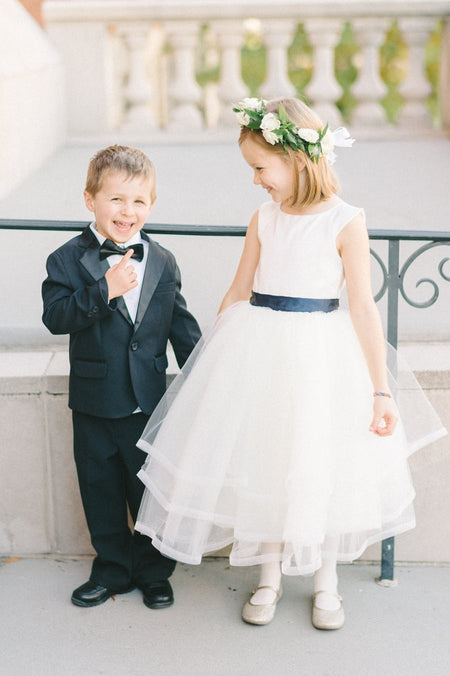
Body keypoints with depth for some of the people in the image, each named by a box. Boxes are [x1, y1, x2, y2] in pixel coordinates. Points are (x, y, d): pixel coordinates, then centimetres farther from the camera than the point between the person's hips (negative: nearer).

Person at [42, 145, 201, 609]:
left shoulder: (162, 263, 2)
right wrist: (104, 291, -29)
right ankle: (112, 569, 31)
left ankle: (154, 572, 29)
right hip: (94, 403, -1)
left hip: (150, 401, 1)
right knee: (101, 493, 13)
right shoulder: (68, 261, -6)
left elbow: (182, 327, 8)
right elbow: (55, 316, -19)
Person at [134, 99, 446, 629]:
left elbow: (362, 309, -9)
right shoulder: (264, 218, 3)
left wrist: (381, 391, -8)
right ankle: (269, 575, 32)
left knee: (320, 469, 8)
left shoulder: (345, 222, -10)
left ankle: (326, 579, 32)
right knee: (261, 463, 11)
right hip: (257, 353, 4)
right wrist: (212, 357, 16)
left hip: (320, 355, -3)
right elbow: (239, 292, 13)